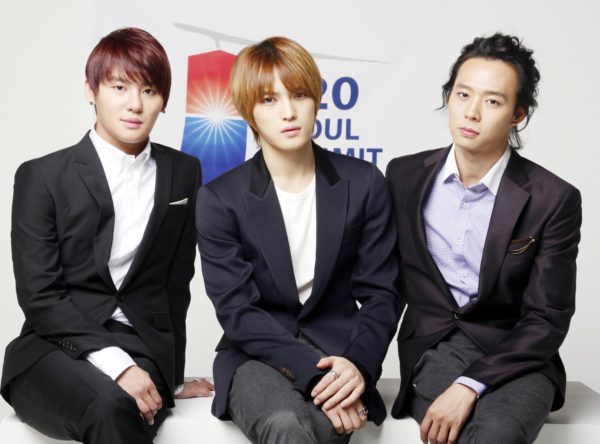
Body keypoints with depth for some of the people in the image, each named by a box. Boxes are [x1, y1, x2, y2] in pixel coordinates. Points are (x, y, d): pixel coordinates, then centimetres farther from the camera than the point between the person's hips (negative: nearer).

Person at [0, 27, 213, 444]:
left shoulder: (183, 173, 10)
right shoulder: (42, 177, 0)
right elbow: (39, 296, -7)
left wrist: (169, 376, 16)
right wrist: (114, 362, -19)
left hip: (144, 351, 2)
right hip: (54, 351, -2)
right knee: (112, 409, -35)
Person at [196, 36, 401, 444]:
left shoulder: (364, 183, 1)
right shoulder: (220, 199, -3)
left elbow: (381, 292, 1)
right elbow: (237, 310, -9)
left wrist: (359, 363, -18)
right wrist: (312, 371, -21)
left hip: (337, 348, 1)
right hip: (258, 355, -1)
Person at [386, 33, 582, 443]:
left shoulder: (553, 200, -7)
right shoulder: (405, 176, 3)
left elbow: (547, 320, -9)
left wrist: (470, 386, -20)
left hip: (515, 358, -1)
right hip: (434, 347, 1)